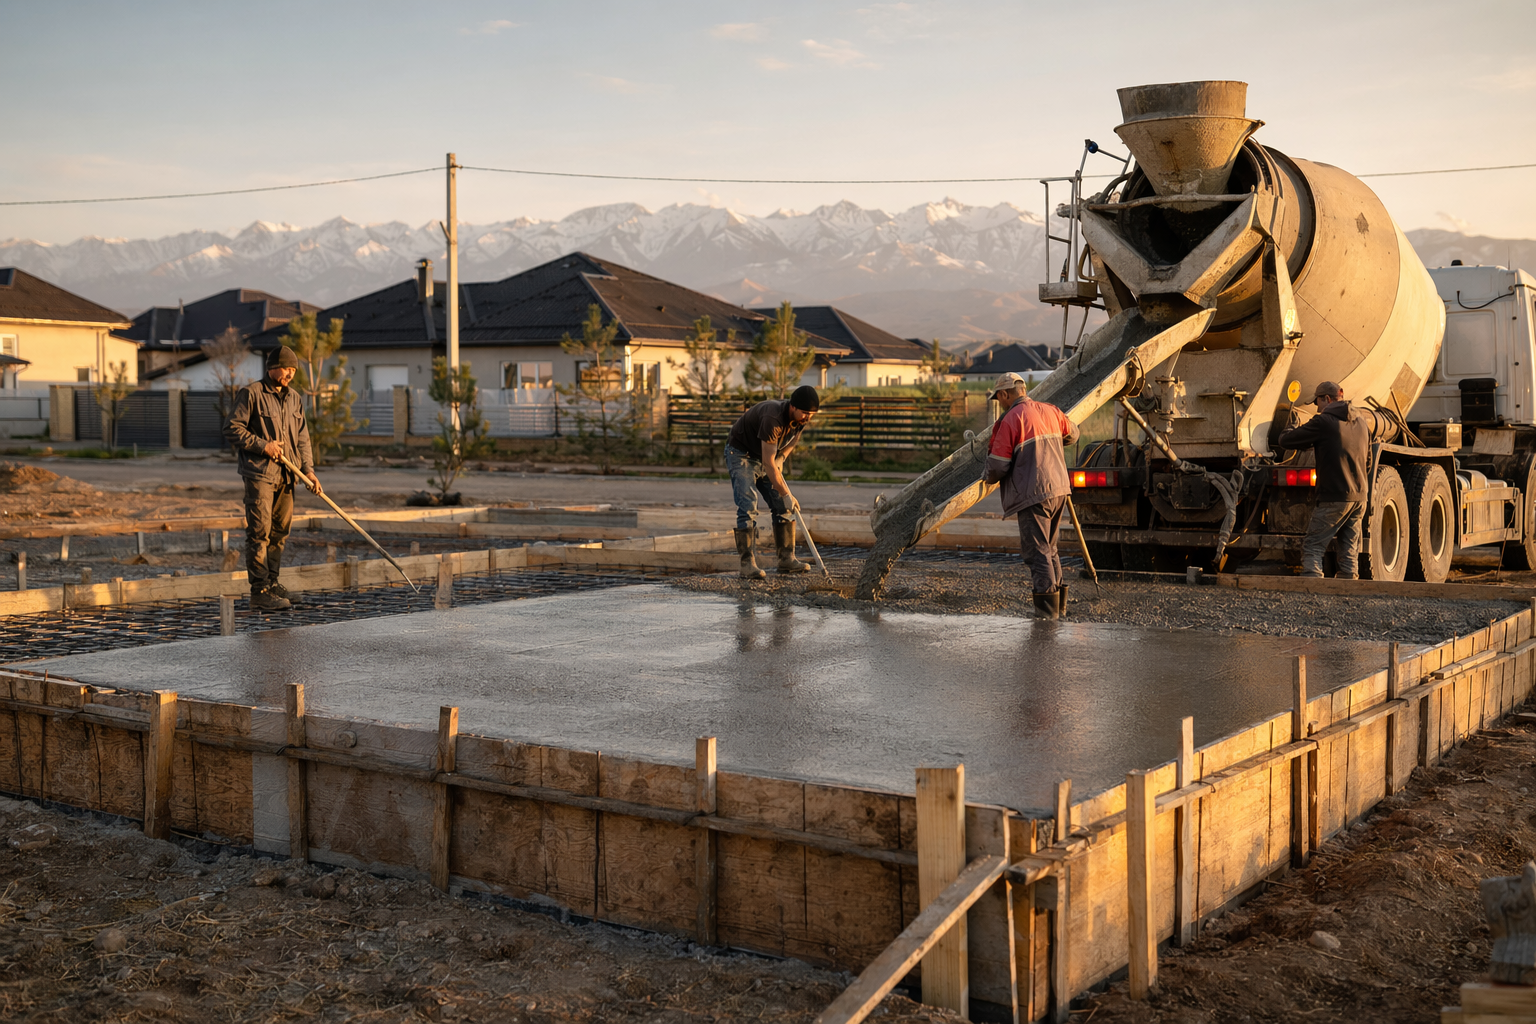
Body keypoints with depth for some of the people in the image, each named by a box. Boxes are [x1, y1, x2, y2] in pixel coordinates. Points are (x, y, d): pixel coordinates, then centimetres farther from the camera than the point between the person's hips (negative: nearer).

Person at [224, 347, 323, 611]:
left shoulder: (293, 398, 15)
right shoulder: (250, 393, -6)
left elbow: (302, 437, 16)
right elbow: (232, 430, -8)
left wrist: (308, 469, 4)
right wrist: (263, 445, -15)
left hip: (286, 475, 7)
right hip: (259, 473, -7)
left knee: (280, 530, 12)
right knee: (259, 532, -9)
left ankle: (272, 582, 25)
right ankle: (260, 593, -8)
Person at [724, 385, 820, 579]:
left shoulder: (801, 418, -12)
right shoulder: (773, 418, -36)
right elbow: (768, 463, -35)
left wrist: (781, 457, -5)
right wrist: (787, 495, -32)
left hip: (768, 456, 8)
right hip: (741, 454, -8)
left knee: (783, 507, 2)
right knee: (748, 508, -19)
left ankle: (786, 559, 9)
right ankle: (747, 564, -20)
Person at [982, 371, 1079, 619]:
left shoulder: (1010, 420, -11)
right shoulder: (1050, 411, 10)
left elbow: (998, 466, -11)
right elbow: (1072, 434, 30)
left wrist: (990, 477, 11)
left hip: (1033, 494, -8)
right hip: (1058, 489, 8)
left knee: (1037, 550, -3)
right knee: (1049, 547, 19)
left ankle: (1047, 607, -4)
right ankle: (1058, 602, 22)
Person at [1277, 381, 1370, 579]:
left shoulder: (1323, 421, -9)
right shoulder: (1361, 423, 15)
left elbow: (1285, 440, -4)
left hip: (1333, 498, -7)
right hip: (1359, 496, 7)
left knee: (1312, 548, -6)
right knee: (1349, 550, 10)